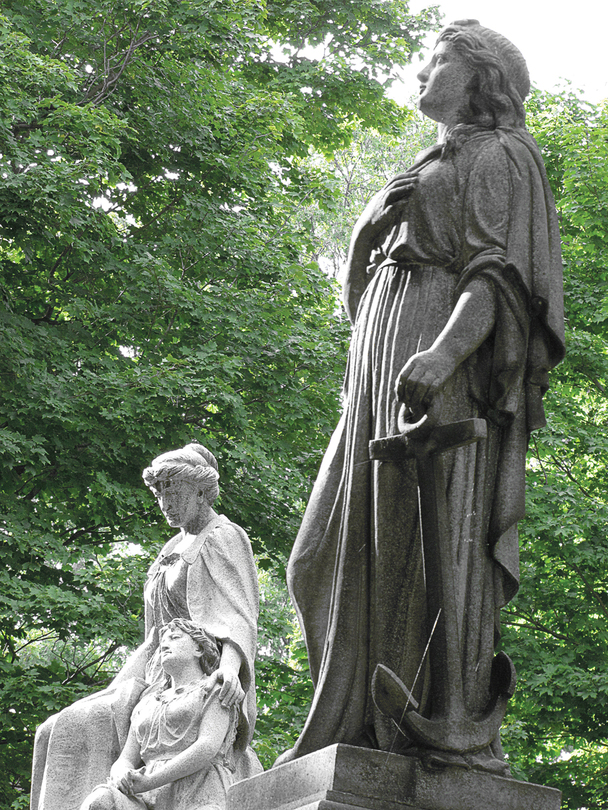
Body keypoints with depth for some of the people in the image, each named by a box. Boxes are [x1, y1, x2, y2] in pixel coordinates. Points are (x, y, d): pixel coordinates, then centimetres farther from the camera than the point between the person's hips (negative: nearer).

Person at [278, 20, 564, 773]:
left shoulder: (503, 156, 4)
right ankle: (361, 721, -2)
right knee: (353, 543, 0)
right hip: (385, 358, 9)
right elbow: (361, 263, 27)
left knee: (431, 537, -18)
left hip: (445, 367, -9)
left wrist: (444, 351, -27)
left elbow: (501, 273, -12)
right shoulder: (429, 173, 32)